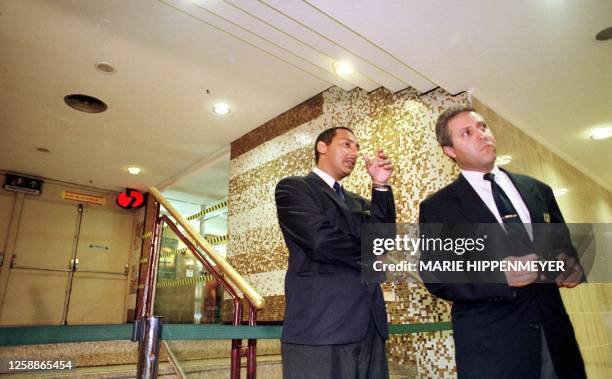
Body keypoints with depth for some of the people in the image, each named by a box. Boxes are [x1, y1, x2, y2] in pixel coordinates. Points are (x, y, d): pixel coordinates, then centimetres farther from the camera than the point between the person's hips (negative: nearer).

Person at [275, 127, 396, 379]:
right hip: (320, 329, -6)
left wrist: (381, 186, -3)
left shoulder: (358, 202, 21)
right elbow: (321, 239, -16)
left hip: (369, 329, 7)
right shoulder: (292, 188, -1)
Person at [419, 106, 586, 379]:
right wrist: (499, 276, -24)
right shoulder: (437, 208, -5)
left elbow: (563, 245, 15)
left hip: (554, 336, 5)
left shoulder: (537, 189, 8)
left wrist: (570, 266, -8)